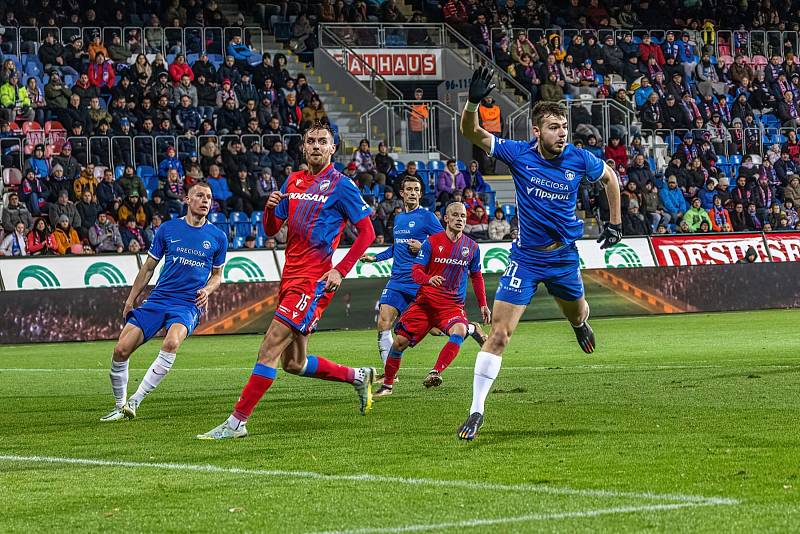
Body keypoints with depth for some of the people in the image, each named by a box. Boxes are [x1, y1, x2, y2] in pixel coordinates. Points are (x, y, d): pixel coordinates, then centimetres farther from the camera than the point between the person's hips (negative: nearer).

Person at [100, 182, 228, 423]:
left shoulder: (218, 237, 7)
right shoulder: (168, 229, 6)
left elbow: (217, 274, 18)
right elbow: (149, 267, 14)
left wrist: (207, 290, -3)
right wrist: (131, 298, 10)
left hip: (188, 305, -2)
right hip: (158, 299, 2)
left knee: (172, 342, -33)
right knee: (121, 350, -9)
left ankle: (135, 401, -27)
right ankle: (119, 407, 12)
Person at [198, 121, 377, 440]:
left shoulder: (340, 184, -4)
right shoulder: (294, 181, 15)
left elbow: (367, 232, -4)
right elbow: (271, 230, 18)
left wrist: (340, 271, -12)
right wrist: (270, 208, -5)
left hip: (313, 280, -8)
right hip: (290, 277, 8)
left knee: (270, 349, -15)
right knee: (294, 363, 12)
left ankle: (237, 422, -14)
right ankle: (358, 377, 32)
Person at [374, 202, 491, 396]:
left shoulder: (472, 247, 6)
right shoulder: (432, 242, -1)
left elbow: (477, 277, 20)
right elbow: (416, 272, -4)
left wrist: (483, 305, 14)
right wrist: (429, 279, -26)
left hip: (453, 305, 1)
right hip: (426, 301, -1)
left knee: (459, 331, -32)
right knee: (400, 340, -6)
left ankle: (435, 373, -33)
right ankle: (387, 384, 14)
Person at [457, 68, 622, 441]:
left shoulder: (579, 159, -11)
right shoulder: (519, 154, -15)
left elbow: (609, 178, 11)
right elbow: (472, 133, -21)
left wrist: (615, 222, 11)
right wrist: (473, 102, -40)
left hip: (564, 255, 2)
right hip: (525, 258, -2)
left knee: (576, 315, 27)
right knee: (499, 333, -13)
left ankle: (580, 325, 69)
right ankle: (476, 410, -10)